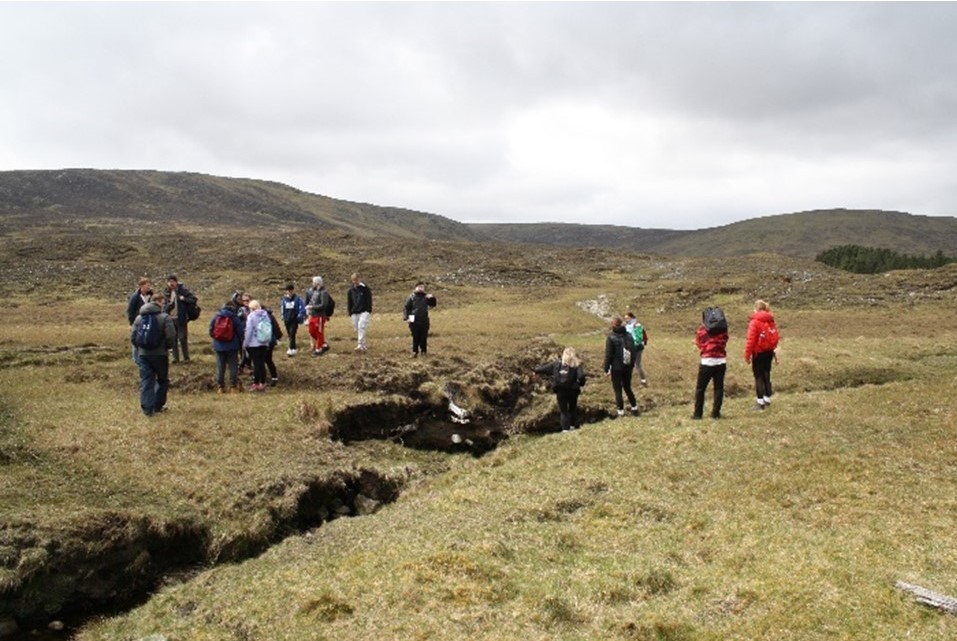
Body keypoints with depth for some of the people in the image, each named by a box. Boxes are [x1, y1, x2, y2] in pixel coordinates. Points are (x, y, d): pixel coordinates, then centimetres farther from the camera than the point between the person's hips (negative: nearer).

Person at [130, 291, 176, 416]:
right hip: (160, 354, -3)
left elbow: (132, 337, 3)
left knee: (146, 381, 6)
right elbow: (171, 337, -17)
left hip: (143, 354, 4)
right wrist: (167, 347, 3)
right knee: (162, 380, 14)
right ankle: (158, 406, 18)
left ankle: (147, 408, 2)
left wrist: (141, 347, 17)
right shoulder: (165, 317, -11)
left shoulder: (139, 317, 5)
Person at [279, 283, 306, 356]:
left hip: (294, 320, -5)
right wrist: (283, 316, 7)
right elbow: (281, 307, 15)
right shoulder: (284, 299, 4)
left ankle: (291, 349, -15)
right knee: (289, 334, 11)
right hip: (287, 320, 5)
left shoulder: (297, 298, -7)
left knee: (292, 334, -13)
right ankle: (294, 348, 24)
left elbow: (302, 308, -7)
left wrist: (300, 316, -12)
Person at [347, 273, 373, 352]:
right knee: (357, 329, 6)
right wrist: (350, 312, 10)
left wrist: (369, 311, -6)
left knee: (361, 326, -19)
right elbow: (349, 302, 15)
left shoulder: (365, 288, -2)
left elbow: (369, 300, 0)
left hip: (364, 312, -5)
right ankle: (363, 345, 16)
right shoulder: (351, 290, 9)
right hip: (354, 313, 5)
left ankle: (360, 345, -24)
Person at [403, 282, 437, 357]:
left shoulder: (426, 297, 9)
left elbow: (433, 304, 15)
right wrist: (406, 318, -14)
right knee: (416, 337, 1)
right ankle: (415, 352, 11)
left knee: (424, 337, 6)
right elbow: (406, 308, -2)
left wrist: (432, 298, -5)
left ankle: (424, 351, 18)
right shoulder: (411, 297, -1)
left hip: (424, 321, 3)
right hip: (414, 321, -3)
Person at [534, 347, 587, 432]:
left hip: (560, 391, 1)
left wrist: (536, 370, 30)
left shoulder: (557, 364, 5)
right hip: (572, 391, -1)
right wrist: (581, 383, 4)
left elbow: (545, 368, 14)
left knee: (563, 410, 9)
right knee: (573, 409, 19)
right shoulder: (577, 365, -2)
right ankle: (574, 426, 20)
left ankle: (565, 429, 2)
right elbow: (581, 376, -16)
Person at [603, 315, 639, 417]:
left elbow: (608, 354, -14)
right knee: (627, 388, 20)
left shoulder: (611, 337, -15)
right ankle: (634, 407, 24)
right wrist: (631, 364, 18)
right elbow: (633, 352, 7)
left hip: (616, 368, -5)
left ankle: (621, 411, 10)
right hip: (628, 367, 5)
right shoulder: (629, 336, 0)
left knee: (618, 390, 6)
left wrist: (606, 369, -7)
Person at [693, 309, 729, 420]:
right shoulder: (722, 329, 5)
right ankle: (716, 413, 6)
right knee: (719, 388, 9)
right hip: (721, 361, 3)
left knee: (700, 389, 7)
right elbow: (724, 342, 14)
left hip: (707, 362, -2)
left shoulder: (701, 330, -3)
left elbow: (698, 344, 5)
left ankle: (698, 414, 7)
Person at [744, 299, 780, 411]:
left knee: (759, 376, -1)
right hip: (769, 351, 6)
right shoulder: (770, 320, 6)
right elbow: (775, 337, 9)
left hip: (759, 352, -6)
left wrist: (747, 354, -11)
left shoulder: (755, 321, -13)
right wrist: (773, 351, 17)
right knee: (766, 375, 15)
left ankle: (760, 402, -2)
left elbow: (751, 339, -16)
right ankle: (767, 400, 21)